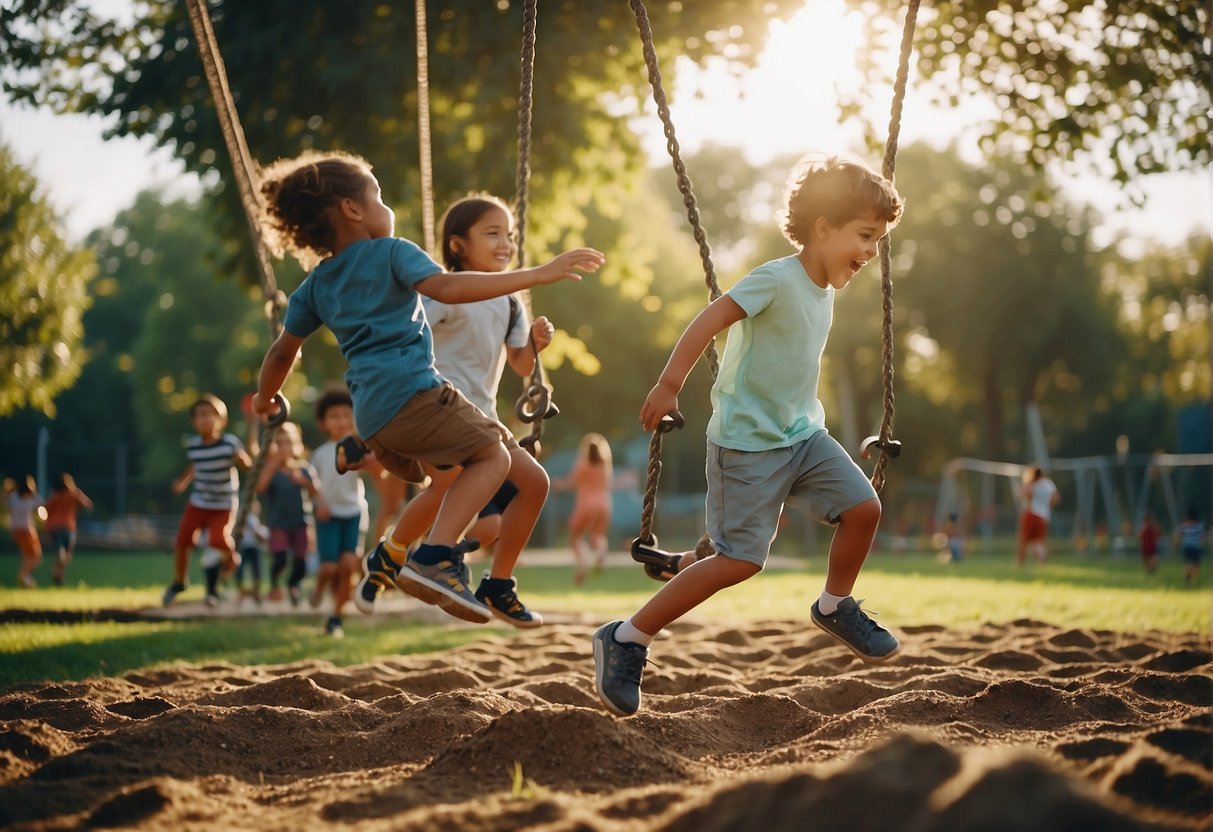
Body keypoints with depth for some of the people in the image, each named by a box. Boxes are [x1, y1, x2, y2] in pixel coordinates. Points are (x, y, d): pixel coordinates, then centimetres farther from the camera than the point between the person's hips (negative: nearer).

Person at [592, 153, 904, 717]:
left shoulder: (825, 293, 10)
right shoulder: (777, 279, -18)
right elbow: (708, 321, -22)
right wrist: (669, 385, -26)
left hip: (802, 435, 8)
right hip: (747, 443, -8)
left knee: (863, 506, -4)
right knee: (741, 560, -9)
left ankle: (834, 607, 21)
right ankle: (625, 640, -1)